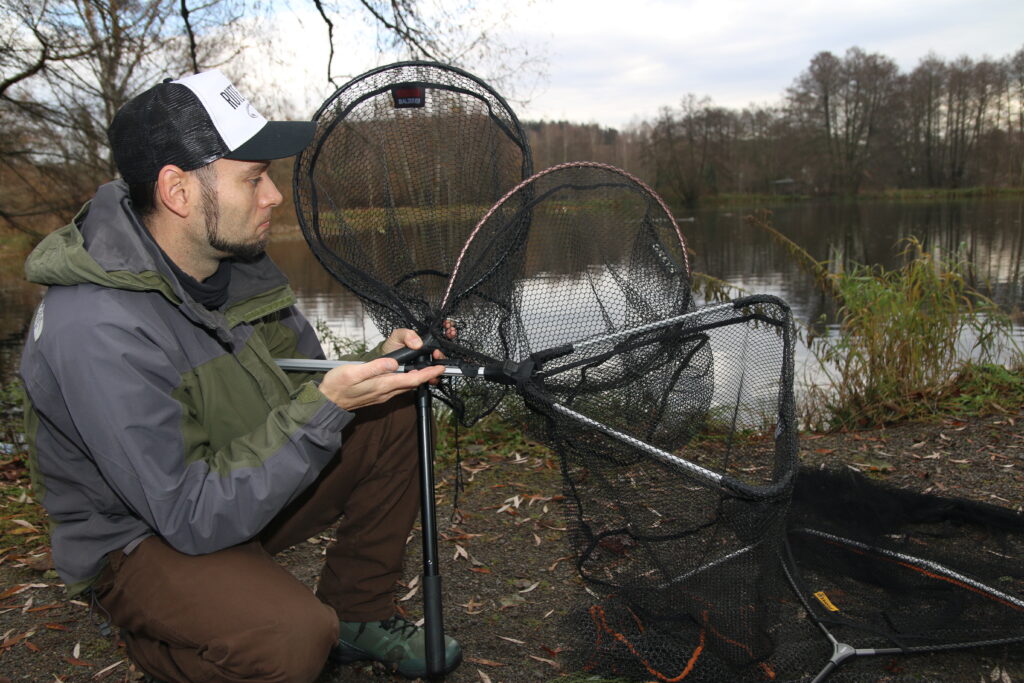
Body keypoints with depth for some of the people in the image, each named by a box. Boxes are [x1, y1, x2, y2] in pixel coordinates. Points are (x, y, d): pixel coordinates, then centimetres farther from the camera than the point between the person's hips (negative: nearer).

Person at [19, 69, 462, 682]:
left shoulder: (239, 260, -6)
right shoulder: (97, 330, -31)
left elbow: (301, 388, 3)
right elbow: (194, 518, -30)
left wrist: (377, 367, -17)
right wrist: (326, 406, -34)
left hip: (245, 488, 8)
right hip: (141, 537, -7)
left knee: (392, 416, -6)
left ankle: (357, 615, 9)